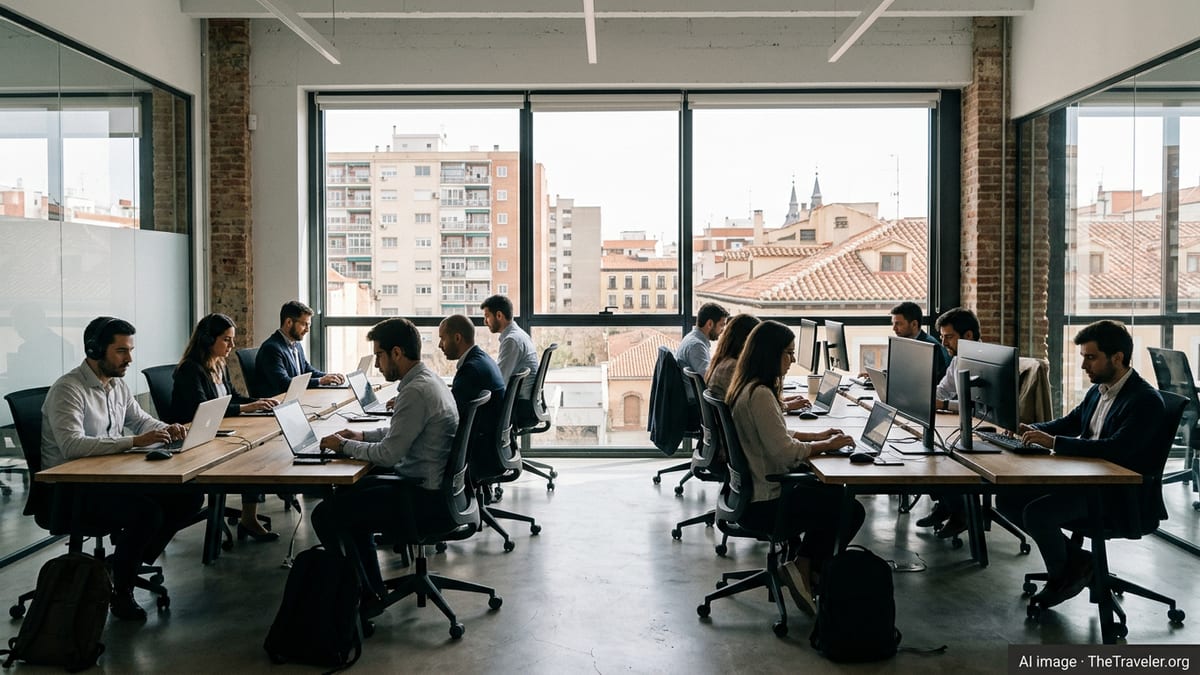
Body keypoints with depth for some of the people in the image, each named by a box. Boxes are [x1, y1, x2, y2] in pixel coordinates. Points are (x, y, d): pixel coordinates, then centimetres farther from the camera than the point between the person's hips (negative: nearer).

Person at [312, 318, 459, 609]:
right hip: (432, 486, 11)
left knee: (325, 515, -8)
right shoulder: (428, 378, 9)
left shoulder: (416, 391, -23)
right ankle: (372, 586, 29)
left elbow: (388, 455, -20)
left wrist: (344, 445, -5)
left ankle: (364, 597, 6)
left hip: (423, 495, -11)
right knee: (352, 495, 27)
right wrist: (362, 435, 13)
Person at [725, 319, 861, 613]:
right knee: (852, 510, -1)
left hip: (750, 491, 10)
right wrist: (827, 445, -11)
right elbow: (786, 453, -25)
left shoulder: (746, 388, 8)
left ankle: (801, 563, 22)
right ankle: (804, 568, 7)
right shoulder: (760, 395, -23)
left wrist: (817, 435, 10)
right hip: (762, 503, -10)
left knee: (830, 493, 22)